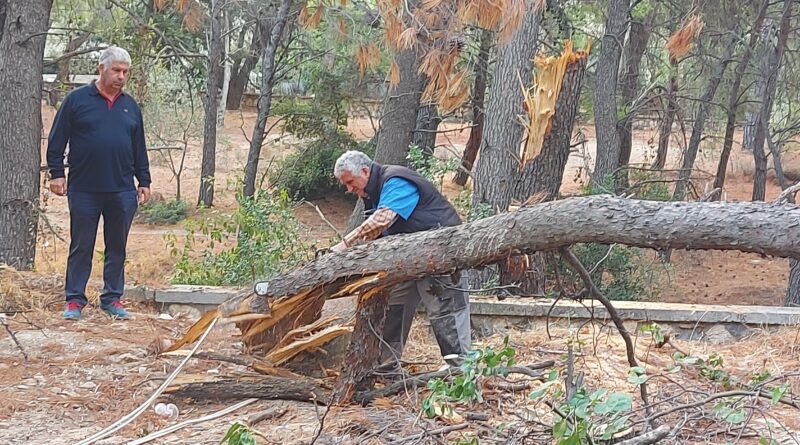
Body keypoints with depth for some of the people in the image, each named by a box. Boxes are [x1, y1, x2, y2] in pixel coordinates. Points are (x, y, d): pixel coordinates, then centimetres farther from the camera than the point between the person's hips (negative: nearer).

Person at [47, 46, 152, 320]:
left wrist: (144, 182, 14)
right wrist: (56, 173, -5)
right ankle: (74, 300, 11)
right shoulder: (77, 100, 0)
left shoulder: (130, 106, 12)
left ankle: (112, 298, 18)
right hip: (84, 190, -3)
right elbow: (57, 140, 0)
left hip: (122, 192, 3)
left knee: (117, 247, 8)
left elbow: (139, 149, 17)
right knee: (81, 247, 3)